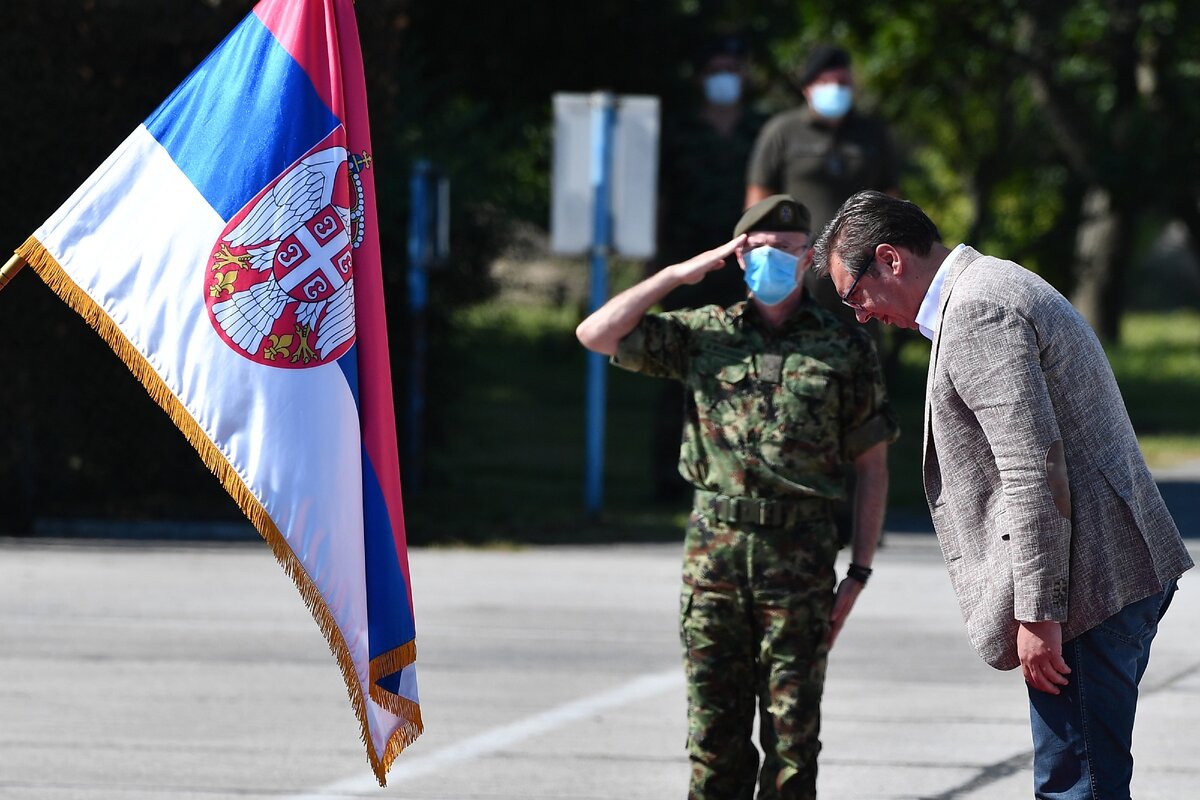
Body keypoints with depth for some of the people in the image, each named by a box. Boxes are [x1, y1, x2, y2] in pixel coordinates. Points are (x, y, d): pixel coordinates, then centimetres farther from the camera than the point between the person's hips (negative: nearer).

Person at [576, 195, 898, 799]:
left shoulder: (844, 348, 5)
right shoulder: (703, 333, 9)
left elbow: (872, 466, 7)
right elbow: (596, 334, 3)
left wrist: (858, 573, 1)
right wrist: (677, 275, -1)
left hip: (799, 561, -1)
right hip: (714, 551, 1)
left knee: (792, 739, 0)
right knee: (715, 734, 3)